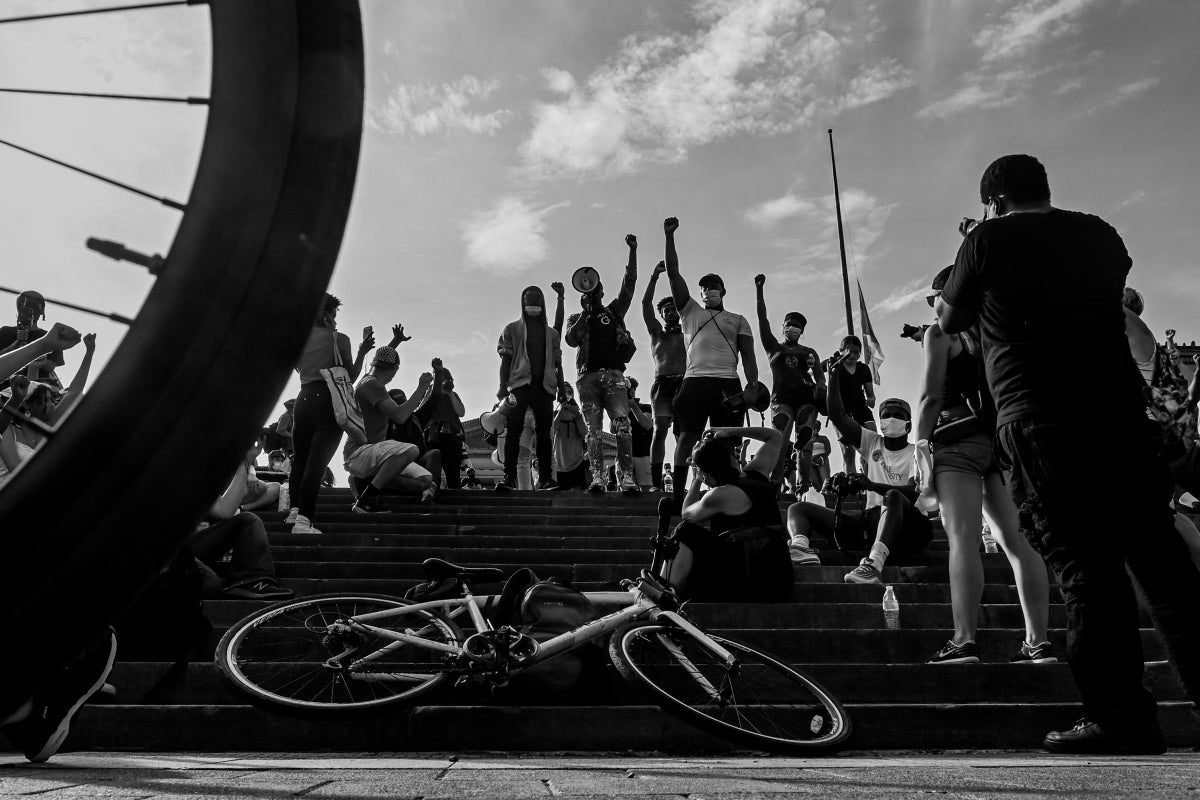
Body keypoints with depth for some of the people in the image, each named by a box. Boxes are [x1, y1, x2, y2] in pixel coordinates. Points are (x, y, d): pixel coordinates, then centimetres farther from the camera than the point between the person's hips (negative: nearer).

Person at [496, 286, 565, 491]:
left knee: (544, 433, -1)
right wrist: (503, 387, -5)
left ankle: (545, 478, -1)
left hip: (545, 387, 2)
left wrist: (561, 387, 6)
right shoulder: (512, 329, 13)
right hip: (520, 384, -2)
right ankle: (509, 476, -12)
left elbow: (557, 363, 17)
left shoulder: (551, 333, 20)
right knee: (513, 430, -10)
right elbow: (505, 359, 6)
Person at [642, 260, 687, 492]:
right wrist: (654, 276, 2)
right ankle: (656, 482, -15)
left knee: (681, 432, -3)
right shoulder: (657, 332, 18)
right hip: (662, 384, -1)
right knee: (660, 429, -12)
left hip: (684, 383, 1)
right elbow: (646, 304, 9)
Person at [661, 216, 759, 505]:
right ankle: (678, 492, -11)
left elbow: (748, 356, 13)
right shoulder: (690, 312, 21)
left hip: (728, 384, 1)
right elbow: (673, 274, 15)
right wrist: (670, 236, 9)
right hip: (694, 381, 0)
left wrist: (753, 387, -3)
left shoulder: (738, 320, 22)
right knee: (687, 436, -9)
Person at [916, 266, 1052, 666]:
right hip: (1004, 438, 6)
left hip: (960, 441, -6)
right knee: (1017, 541, 3)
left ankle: (964, 642, -20)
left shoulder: (941, 332, 3)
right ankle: (1038, 642, 2)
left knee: (963, 540, -14)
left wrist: (922, 447, -6)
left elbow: (931, 396, -7)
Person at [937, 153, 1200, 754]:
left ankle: (1121, 717, -2)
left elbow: (950, 320, 12)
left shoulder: (989, 240, 2)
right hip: (1120, 408, 5)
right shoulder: (1101, 236, 17)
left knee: (1084, 567, -5)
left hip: (1038, 421, -5)